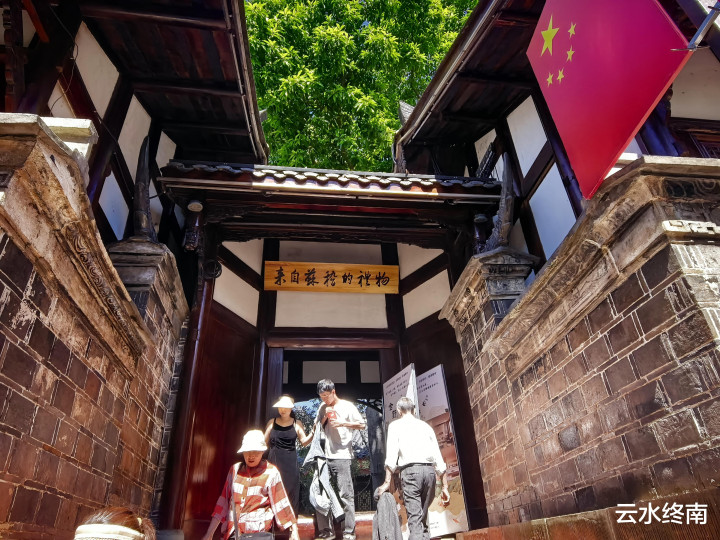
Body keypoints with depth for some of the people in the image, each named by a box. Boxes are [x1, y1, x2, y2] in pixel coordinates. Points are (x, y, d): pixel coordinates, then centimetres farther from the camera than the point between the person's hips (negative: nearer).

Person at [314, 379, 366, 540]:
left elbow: (362, 425, -3)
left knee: (345, 495, -3)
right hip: (324, 456, 6)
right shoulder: (323, 408, 13)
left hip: (341, 456, -5)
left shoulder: (347, 406, -2)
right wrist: (325, 417, -3)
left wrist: (343, 423, -15)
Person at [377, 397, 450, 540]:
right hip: (429, 470, 4)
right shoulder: (426, 426, 20)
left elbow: (391, 454, -2)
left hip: (410, 470, -4)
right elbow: (439, 459, 15)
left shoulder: (395, 425, 11)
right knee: (423, 517, 15)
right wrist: (444, 487, 16)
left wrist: (387, 482, -4)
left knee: (415, 519, -7)